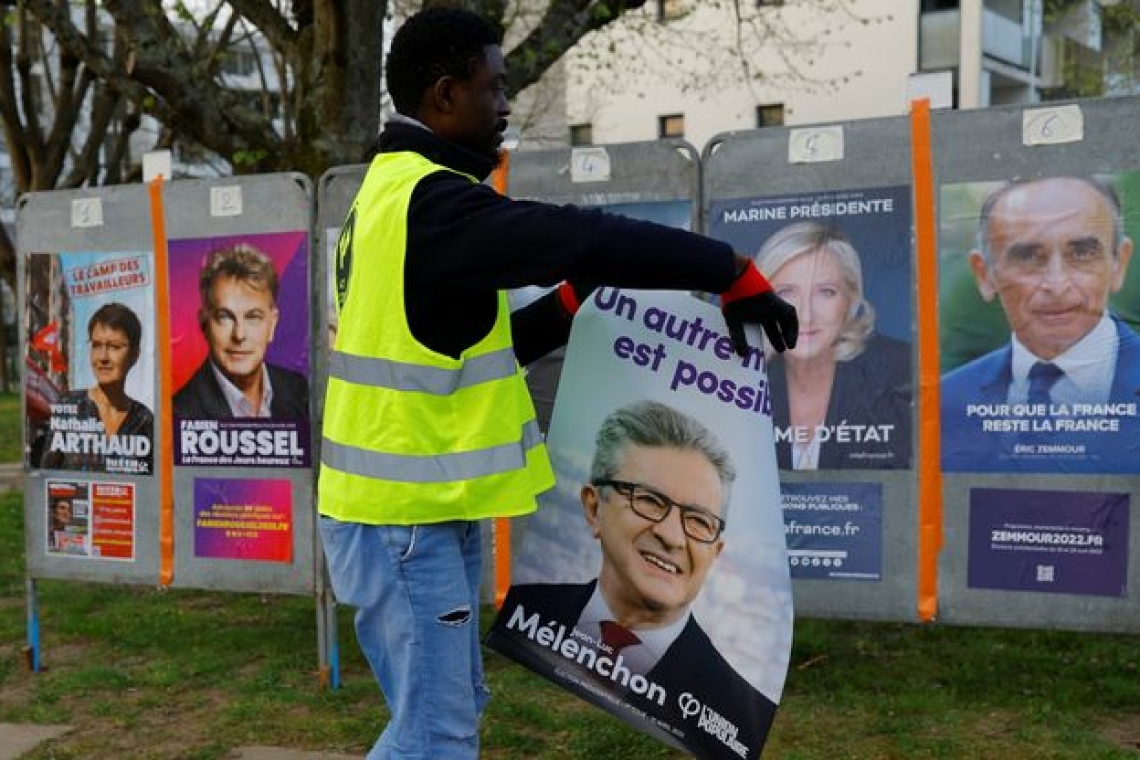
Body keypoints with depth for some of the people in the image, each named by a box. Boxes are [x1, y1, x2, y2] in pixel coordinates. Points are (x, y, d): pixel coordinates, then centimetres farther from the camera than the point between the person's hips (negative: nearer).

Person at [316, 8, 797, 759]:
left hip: (419, 507, 10)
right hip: (405, 516, -10)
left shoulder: (397, 194, 15)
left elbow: (461, 345, 16)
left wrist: (568, 308, 7)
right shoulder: (431, 199, -18)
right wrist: (732, 272, -17)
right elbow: (586, 238, -25)